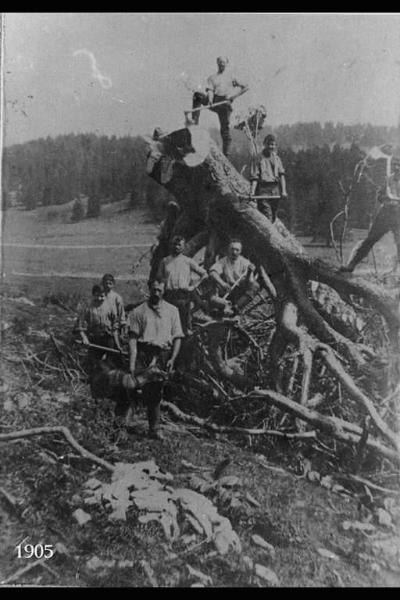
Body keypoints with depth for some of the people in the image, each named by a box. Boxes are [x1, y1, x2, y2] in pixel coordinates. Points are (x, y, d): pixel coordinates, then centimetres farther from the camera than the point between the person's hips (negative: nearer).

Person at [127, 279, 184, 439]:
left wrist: (172, 358, -4)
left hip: (163, 356, 1)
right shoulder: (139, 311, 7)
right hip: (143, 353, -1)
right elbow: (133, 338, 0)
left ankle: (154, 429, 14)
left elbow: (177, 337, 10)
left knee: (155, 393, 5)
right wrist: (132, 363, -9)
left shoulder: (172, 311, 13)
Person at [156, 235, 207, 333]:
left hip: (183, 295, -1)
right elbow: (158, 277, 17)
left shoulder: (188, 261, 10)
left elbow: (204, 274, 8)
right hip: (168, 295, 1)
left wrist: (194, 287, -2)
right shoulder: (165, 261, 16)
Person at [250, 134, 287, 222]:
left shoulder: (277, 158, 15)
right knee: (267, 217, -14)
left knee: (273, 217, 8)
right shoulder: (259, 158, 2)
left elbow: (282, 175, 7)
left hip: (275, 191, 5)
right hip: (263, 190, -5)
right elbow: (254, 177, -4)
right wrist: (252, 192, -17)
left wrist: (283, 190, -5)